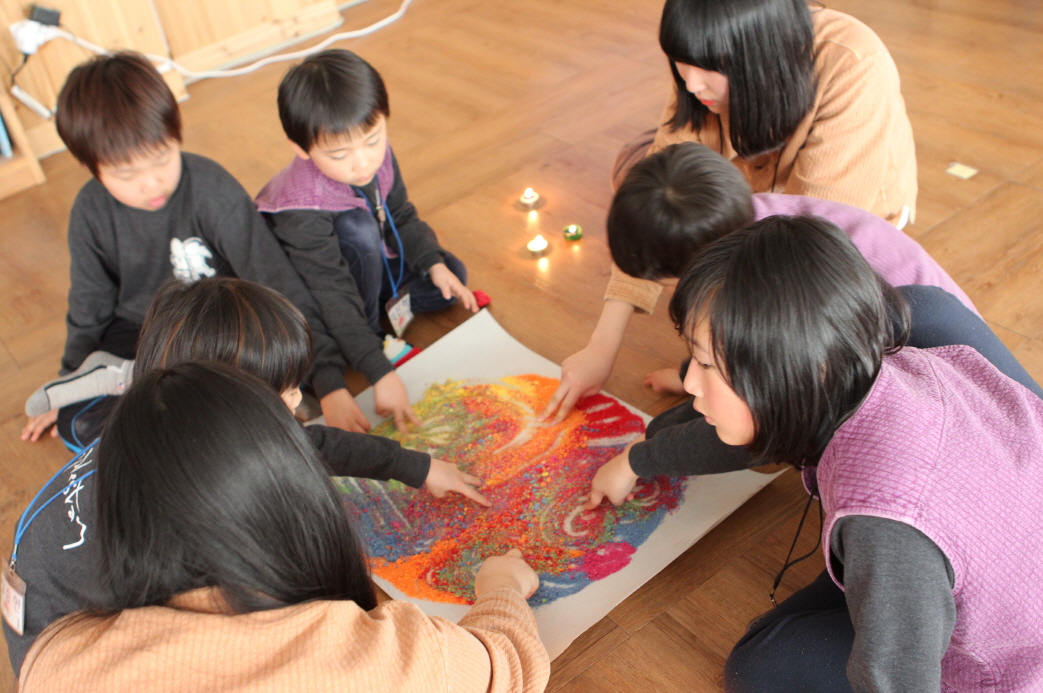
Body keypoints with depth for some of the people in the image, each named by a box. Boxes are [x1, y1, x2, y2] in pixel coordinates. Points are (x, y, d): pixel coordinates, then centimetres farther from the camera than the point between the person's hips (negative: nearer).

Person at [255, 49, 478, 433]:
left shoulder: (378, 155, -19)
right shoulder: (301, 209, -38)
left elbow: (402, 217, -1)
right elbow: (335, 297, -41)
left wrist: (436, 264, -16)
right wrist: (381, 373, -45)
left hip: (370, 260, 6)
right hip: (307, 287, -6)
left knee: (452, 277, -7)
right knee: (356, 228, -36)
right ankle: (371, 331, -18)